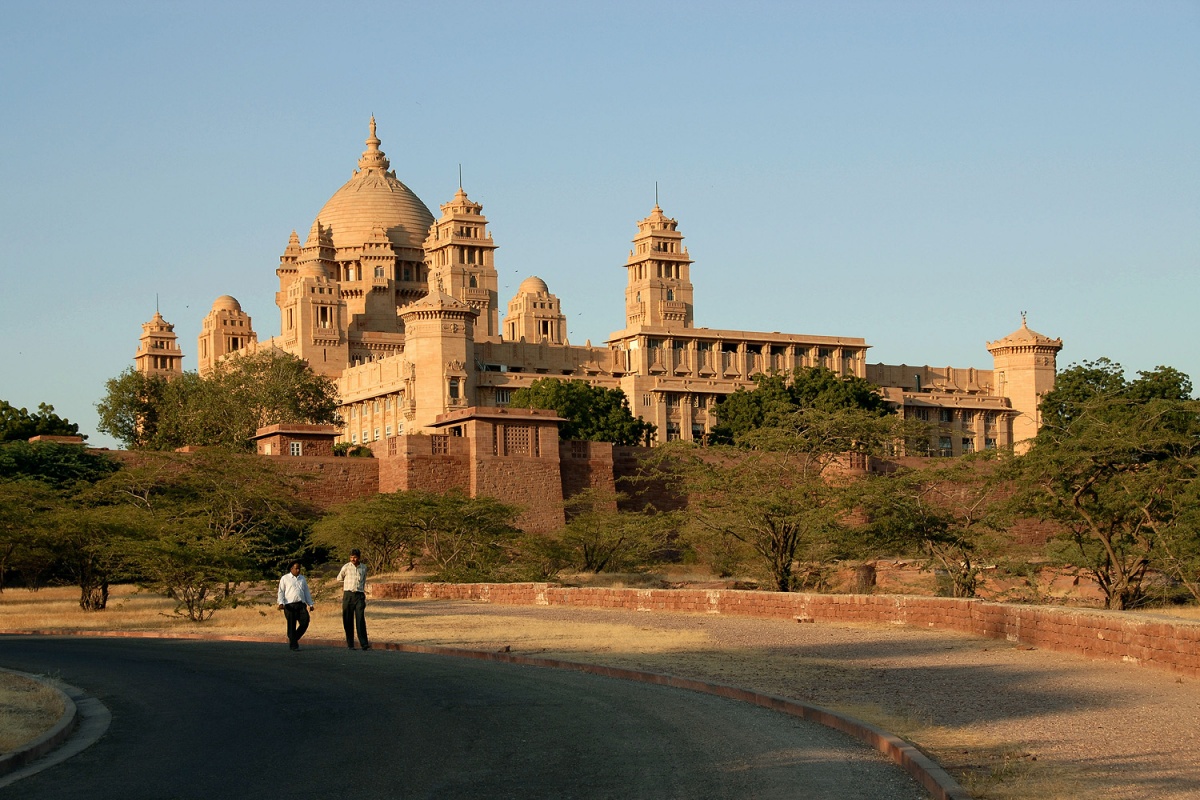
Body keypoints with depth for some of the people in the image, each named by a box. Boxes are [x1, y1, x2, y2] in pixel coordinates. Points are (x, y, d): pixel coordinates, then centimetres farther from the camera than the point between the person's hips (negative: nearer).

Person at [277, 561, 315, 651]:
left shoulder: (302, 578, 20)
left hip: (301, 604, 4)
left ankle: (294, 638, 11)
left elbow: (306, 592, 24)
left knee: (305, 622, -10)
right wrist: (281, 603, -12)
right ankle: (293, 645, 1)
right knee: (292, 625, -4)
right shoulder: (285, 579, 7)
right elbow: (281, 592, 3)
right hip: (289, 605, -4)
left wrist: (310, 604, 17)